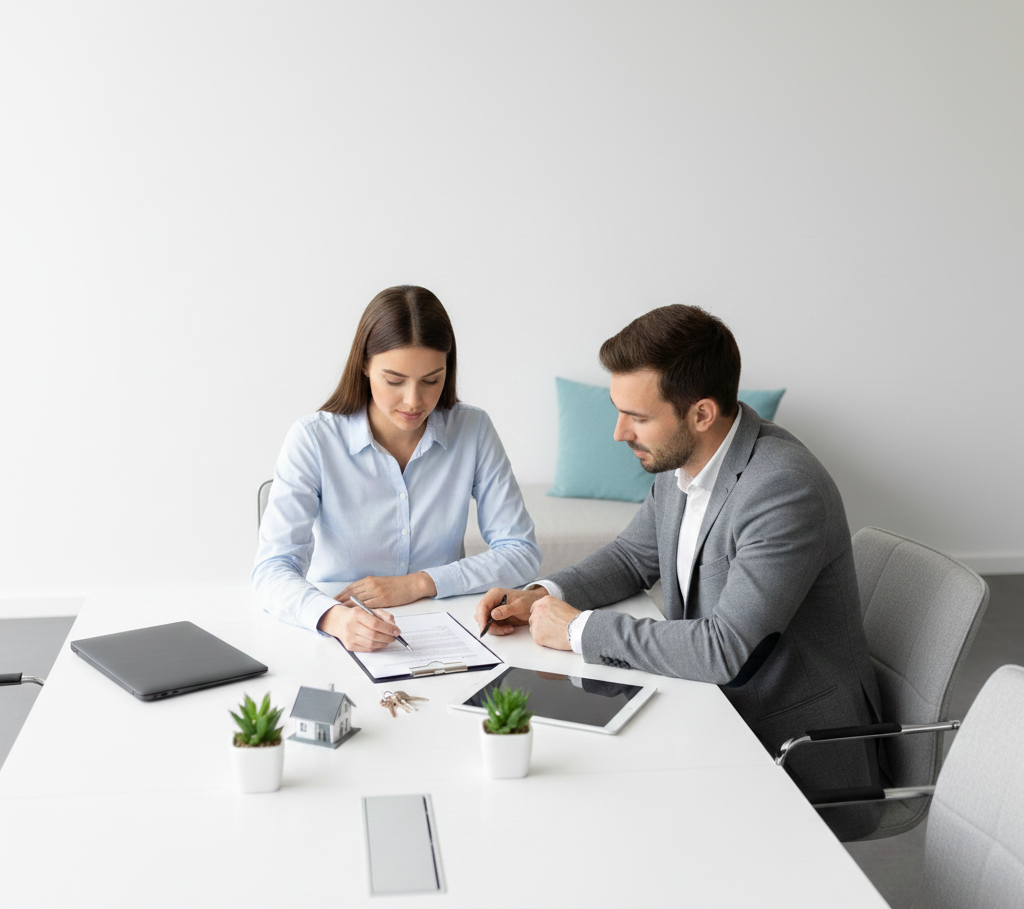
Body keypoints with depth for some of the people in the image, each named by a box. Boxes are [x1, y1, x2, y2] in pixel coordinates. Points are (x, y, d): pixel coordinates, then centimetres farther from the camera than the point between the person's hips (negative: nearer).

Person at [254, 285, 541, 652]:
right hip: (337, 638, 1)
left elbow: (521, 553, -1)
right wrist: (334, 617, -38)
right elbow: (272, 570, -18)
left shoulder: (473, 431, -3)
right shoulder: (313, 440, -10)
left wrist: (419, 583, -13)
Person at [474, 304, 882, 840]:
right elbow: (634, 556, 17)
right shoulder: (678, 460, 0)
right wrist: (541, 596, -1)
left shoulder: (787, 490, -28)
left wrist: (581, 629, -20)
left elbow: (722, 650, -31)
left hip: (798, 763, -8)